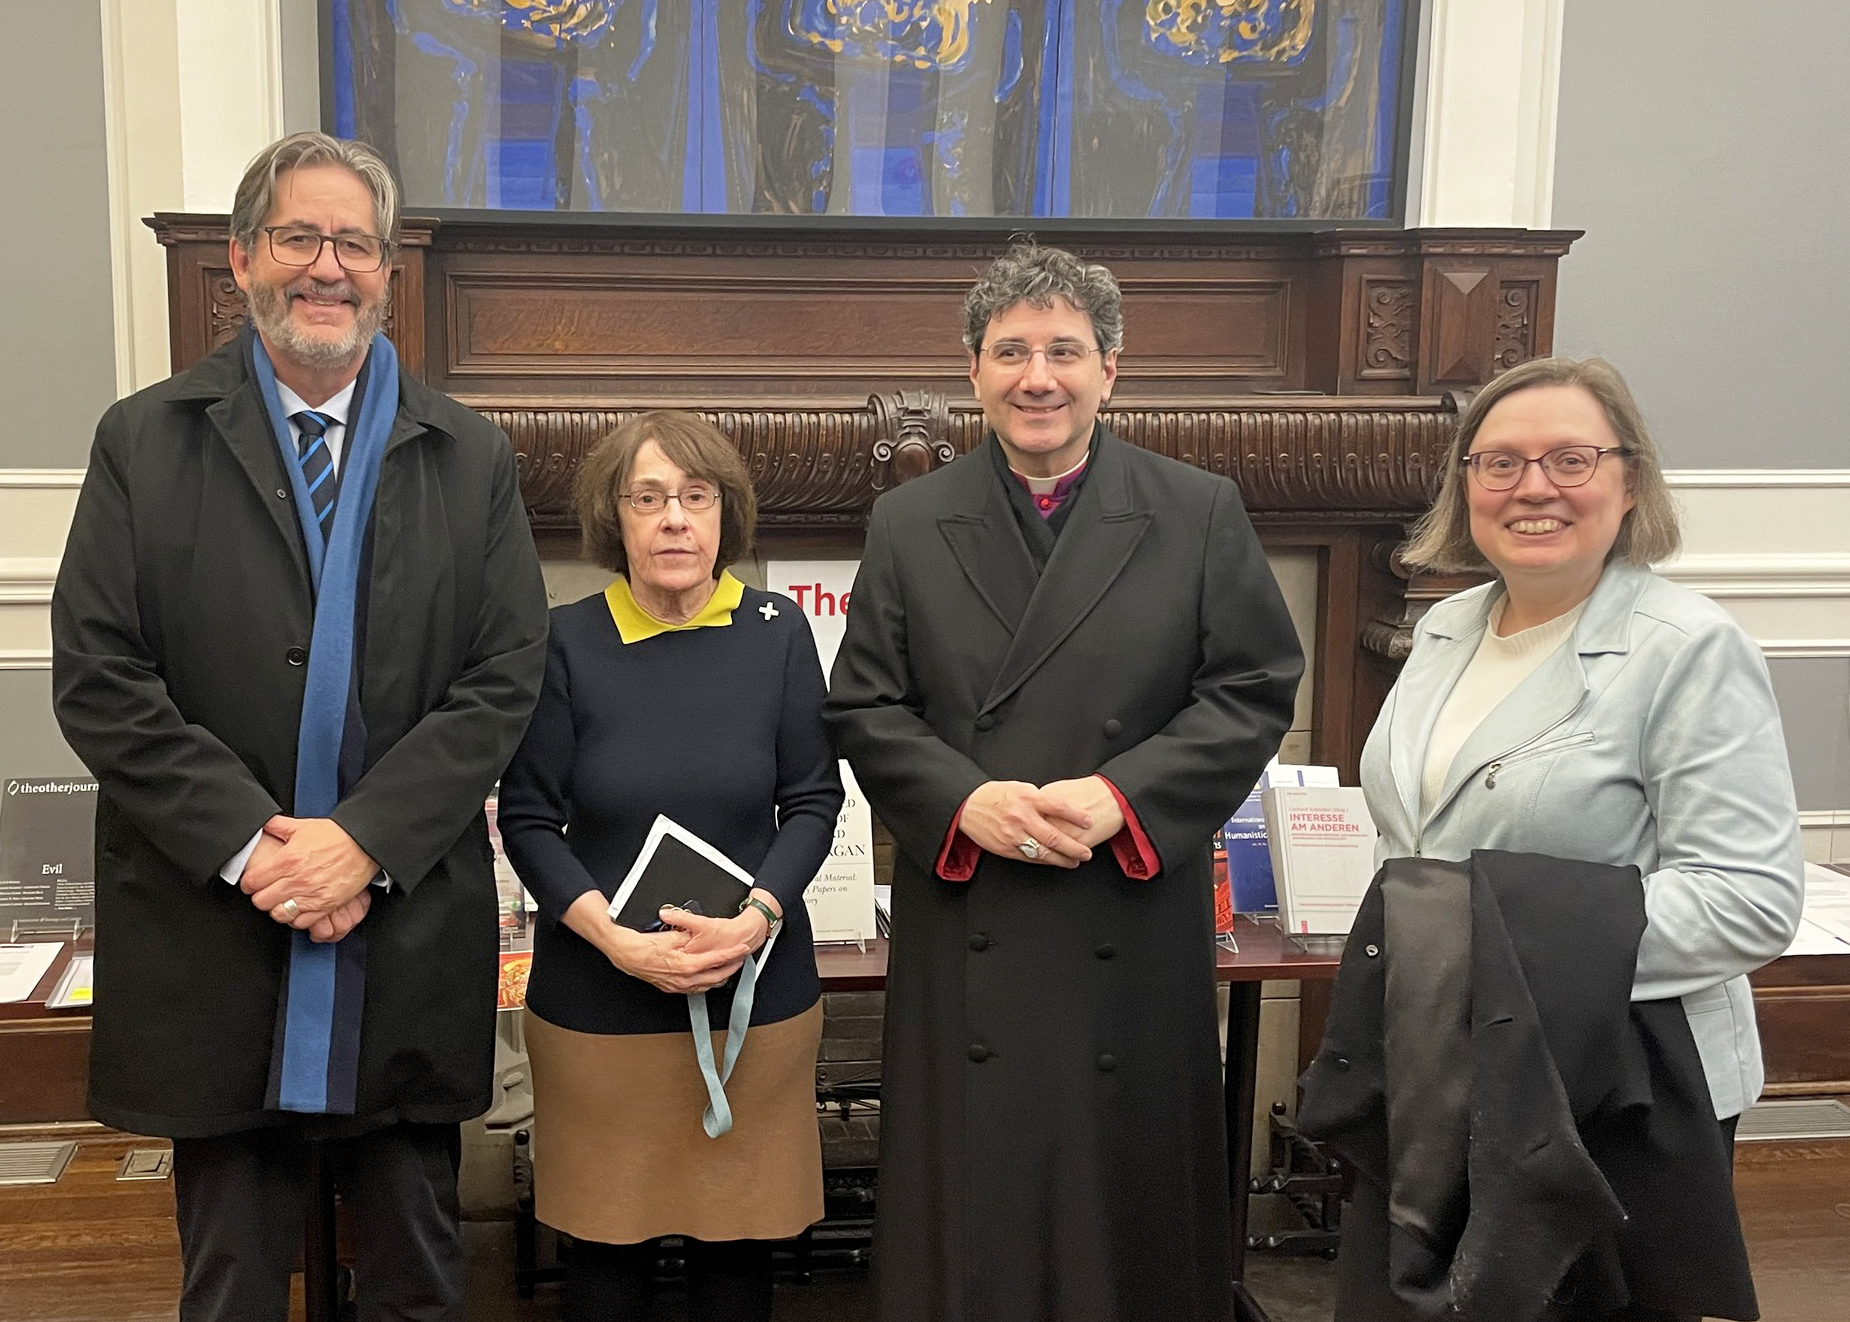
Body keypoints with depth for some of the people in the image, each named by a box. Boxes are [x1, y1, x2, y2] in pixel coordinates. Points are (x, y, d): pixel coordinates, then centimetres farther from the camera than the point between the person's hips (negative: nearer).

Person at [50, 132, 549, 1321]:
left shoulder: (470, 460, 5)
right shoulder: (145, 443, 3)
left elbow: (504, 680, -2)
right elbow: (96, 677, -5)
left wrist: (368, 839, -14)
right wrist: (248, 843, -14)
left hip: (412, 944, 1)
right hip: (215, 940, 0)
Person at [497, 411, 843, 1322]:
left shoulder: (777, 633, -1)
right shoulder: (567, 642, -6)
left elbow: (813, 800, 2)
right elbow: (527, 819, -3)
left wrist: (757, 917, -15)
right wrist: (615, 936, -17)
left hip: (757, 991, 1)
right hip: (598, 997, -1)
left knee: (739, 1236, 11)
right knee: (608, 1235, 9)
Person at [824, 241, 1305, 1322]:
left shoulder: (1202, 515, 3)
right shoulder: (909, 524, 6)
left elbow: (1254, 691, -1)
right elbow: (865, 707, 4)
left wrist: (1123, 795, -14)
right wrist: (965, 799, -13)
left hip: (1138, 927, 0)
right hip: (966, 933, 1)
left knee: (1130, 1206, 9)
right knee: (972, 1219, 8)